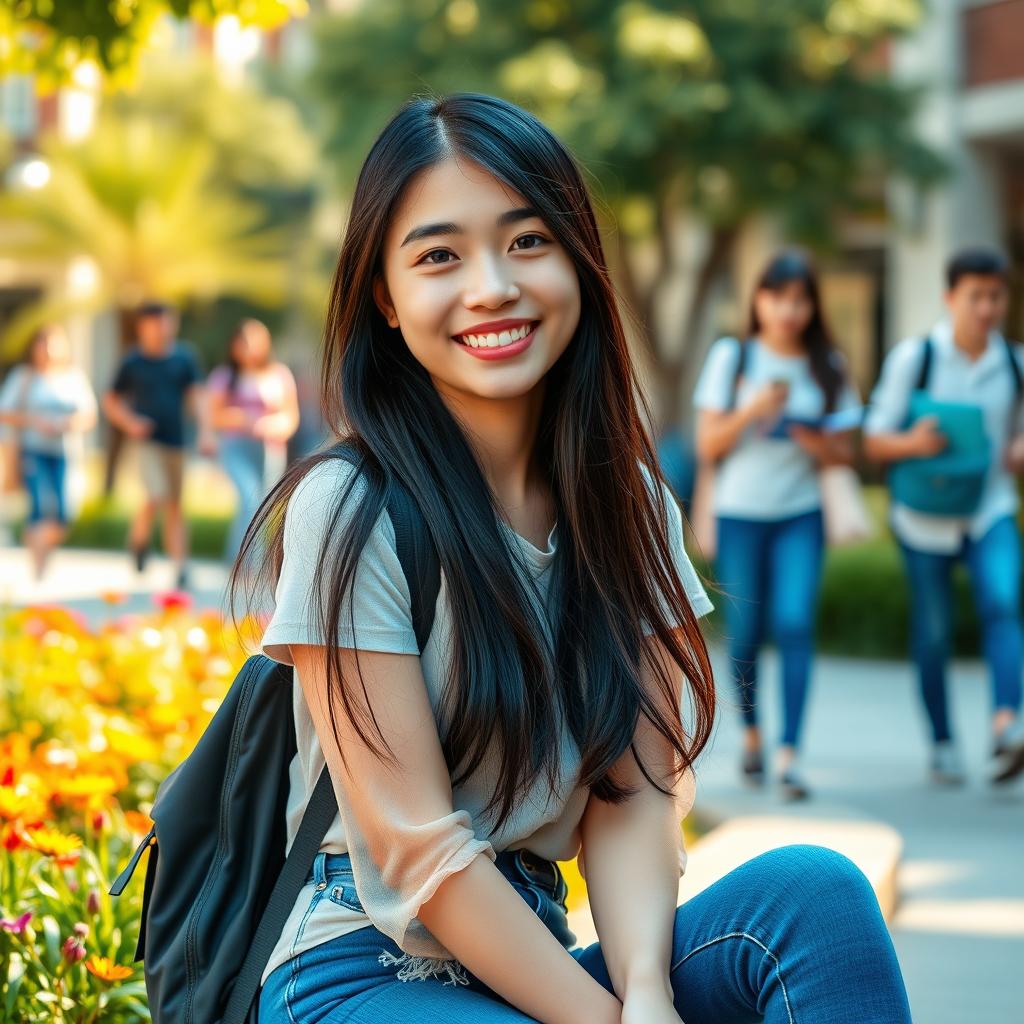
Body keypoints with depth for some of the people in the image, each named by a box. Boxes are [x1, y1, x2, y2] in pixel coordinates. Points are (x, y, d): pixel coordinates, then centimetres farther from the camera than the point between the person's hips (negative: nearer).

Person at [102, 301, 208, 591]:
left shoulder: (183, 358, 4)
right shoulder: (132, 362, 0)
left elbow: (195, 395, 3)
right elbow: (110, 401, 8)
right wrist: (130, 423, -9)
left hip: (176, 440, 3)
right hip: (146, 440, -3)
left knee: (175, 506, 6)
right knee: (157, 498, -19)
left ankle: (180, 568, 10)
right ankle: (139, 536, 11)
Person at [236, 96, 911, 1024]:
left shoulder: (627, 502, 6)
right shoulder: (350, 510, -11)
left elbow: (632, 798, -2)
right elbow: (416, 844, -15)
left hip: (536, 950, 6)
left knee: (815, 890, -21)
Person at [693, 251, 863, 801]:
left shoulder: (827, 367, 6)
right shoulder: (731, 357, 2)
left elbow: (842, 452, 7)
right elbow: (708, 445, 0)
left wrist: (807, 435, -13)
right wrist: (752, 410, -15)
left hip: (800, 514, 0)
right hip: (739, 513, 0)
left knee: (795, 625, -14)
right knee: (745, 633, 5)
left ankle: (789, 755, -17)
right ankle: (751, 734, 30)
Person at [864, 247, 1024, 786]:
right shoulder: (913, 357, -5)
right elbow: (874, 440, -4)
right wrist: (913, 443, -25)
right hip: (926, 517, -1)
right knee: (933, 633, 5)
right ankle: (943, 745, 21)